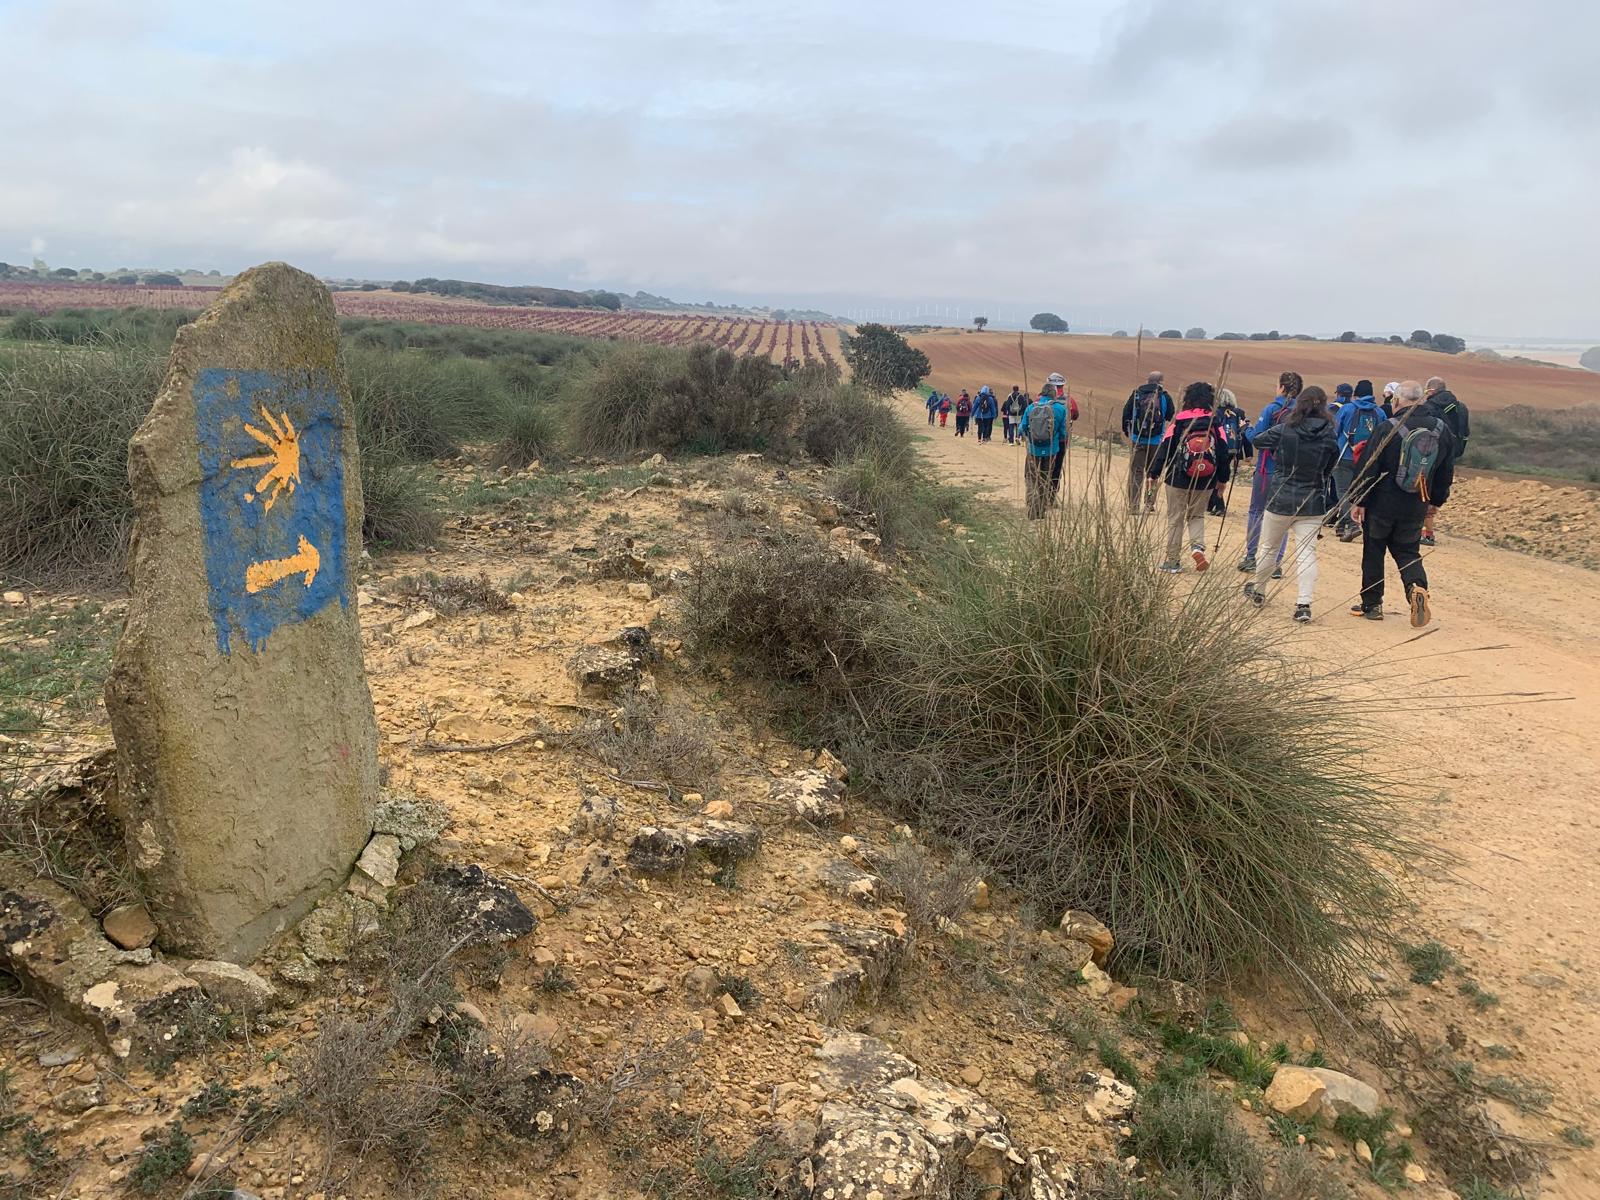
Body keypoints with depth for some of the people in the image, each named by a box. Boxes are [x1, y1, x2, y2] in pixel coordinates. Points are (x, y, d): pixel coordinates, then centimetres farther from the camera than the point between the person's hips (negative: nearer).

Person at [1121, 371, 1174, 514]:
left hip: (1137, 440, 0)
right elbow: (1171, 417, 5)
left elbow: (1125, 414, 4)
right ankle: (1149, 504, 15)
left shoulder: (1136, 394, 1)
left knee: (1135, 472, 3)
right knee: (1152, 472, 13)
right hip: (1156, 442, 0)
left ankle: (1133, 505, -3)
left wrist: (1126, 431, 17)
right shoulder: (1164, 397, -3)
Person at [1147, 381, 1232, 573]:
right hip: (1205, 483, 2)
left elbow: (1165, 448, -6)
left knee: (1175, 519, 9)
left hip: (1178, 480, -2)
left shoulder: (1179, 422, -6)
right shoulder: (1216, 424, -1)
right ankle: (1198, 546, -5)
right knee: (1197, 515, 20)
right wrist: (1222, 479, 13)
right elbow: (1223, 452, 2)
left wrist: (1154, 474, 1)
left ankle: (1172, 561, 12)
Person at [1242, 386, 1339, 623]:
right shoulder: (1330, 436, -5)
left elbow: (1258, 441, 7)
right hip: (1312, 504, 1)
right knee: (1307, 552, 1)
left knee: (1268, 545, 18)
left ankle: (1258, 590, 34)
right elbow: (1329, 470, 5)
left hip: (1281, 500, -1)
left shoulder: (1283, 430, -11)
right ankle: (1304, 603, -10)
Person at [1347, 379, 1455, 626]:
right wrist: (1435, 501, 21)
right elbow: (1446, 471, 10)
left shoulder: (1387, 428, -13)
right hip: (1416, 508, 4)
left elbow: (1369, 468, -11)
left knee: (1373, 552, 10)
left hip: (1382, 504, -3)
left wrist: (1358, 501, -4)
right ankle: (1417, 587, -15)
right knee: (1408, 552, 14)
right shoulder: (1442, 430, 2)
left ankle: (1371, 604, 16)